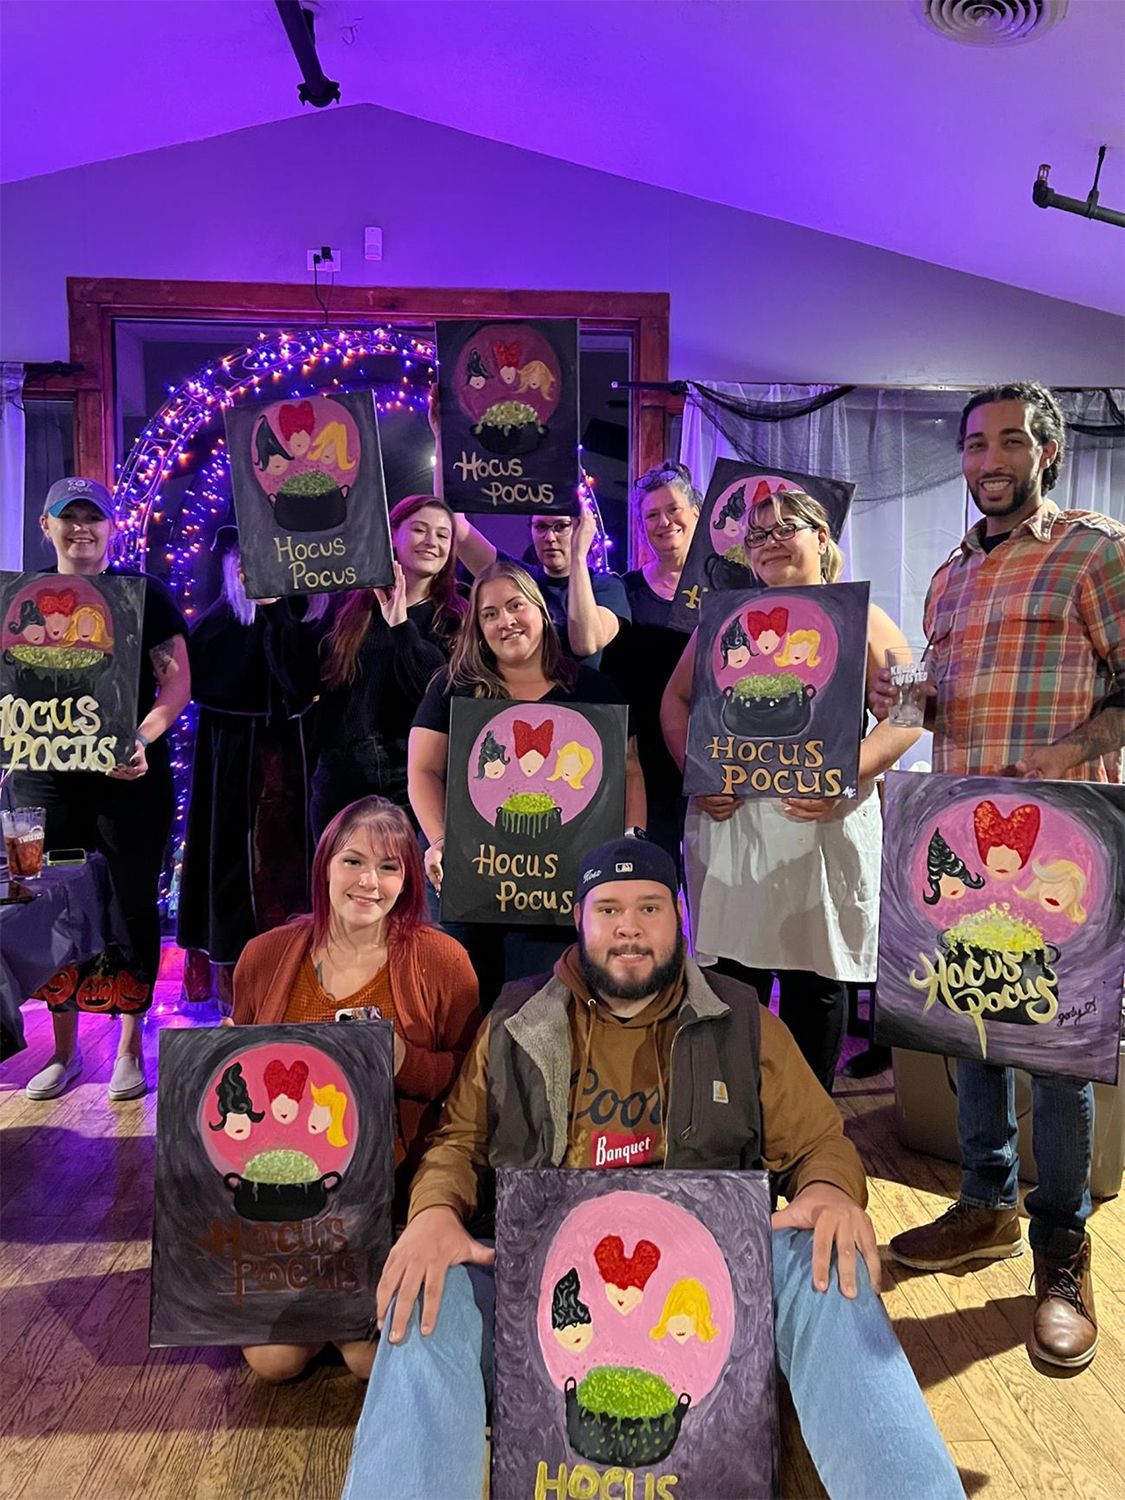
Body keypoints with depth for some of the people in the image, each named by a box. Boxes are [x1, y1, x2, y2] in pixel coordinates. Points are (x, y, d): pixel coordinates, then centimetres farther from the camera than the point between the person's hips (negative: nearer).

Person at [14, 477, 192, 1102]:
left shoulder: (145, 593, 1)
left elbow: (177, 682, -4)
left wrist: (142, 739, -20)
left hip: (129, 777, -3)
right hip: (43, 778, 3)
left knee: (133, 907, 5)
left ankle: (130, 1047, 19)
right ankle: (65, 1048, 24)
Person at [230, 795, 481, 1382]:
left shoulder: (441, 961, -9)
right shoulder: (265, 956, 1)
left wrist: (403, 1063, -21)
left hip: (393, 1191, -2)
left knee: (376, 1360, -10)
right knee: (273, 1359, -4)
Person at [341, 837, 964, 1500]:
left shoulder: (742, 1023, 8)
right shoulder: (517, 1024, 9)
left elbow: (821, 1145, 10)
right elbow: (459, 1141, 10)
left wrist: (831, 1192, -15)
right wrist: (436, 1211, -14)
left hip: (702, 1276, 0)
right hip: (540, 1276, 0)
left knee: (824, 1268, -28)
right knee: (433, 1294, -29)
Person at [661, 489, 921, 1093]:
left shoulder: (859, 619, 5)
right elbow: (676, 699, 13)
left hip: (826, 823, -2)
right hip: (728, 819, 2)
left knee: (816, 976, 6)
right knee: (734, 970, 7)